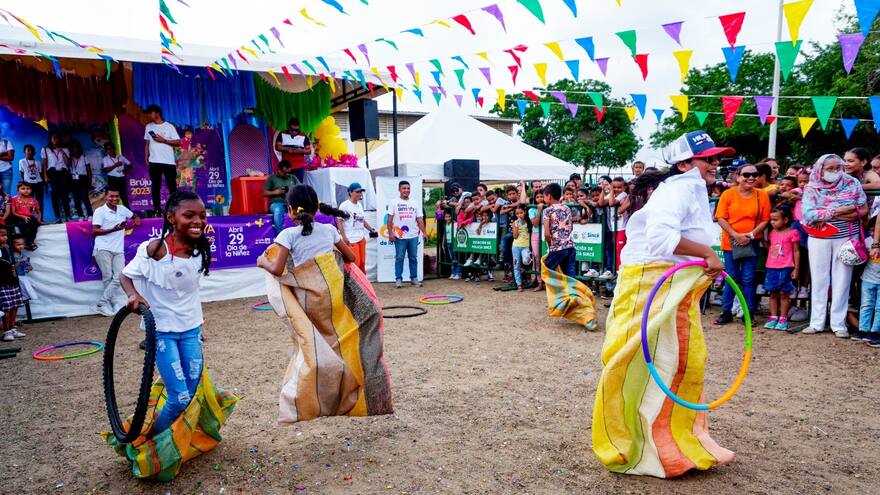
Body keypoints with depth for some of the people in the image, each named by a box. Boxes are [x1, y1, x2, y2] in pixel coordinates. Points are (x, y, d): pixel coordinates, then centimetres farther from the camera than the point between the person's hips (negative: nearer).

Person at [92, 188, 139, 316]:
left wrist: (137, 219, 10)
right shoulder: (100, 211, 0)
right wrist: (113, 229, -15)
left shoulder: (122, 209, 15)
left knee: (119, 277, -7)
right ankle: (115, 304, 4)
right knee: (108, 278, -4)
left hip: (118, 250, 4)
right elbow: (94, 231, -5)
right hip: (103, 249, -4)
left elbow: (134, 216, 34)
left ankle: (102, 304, -2)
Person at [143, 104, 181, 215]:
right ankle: (157, 209, 9)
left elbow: (178, 142, -4)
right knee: (155, 186, 4)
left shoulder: (169, 126, -1)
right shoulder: (148, 126, 12)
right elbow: (147, 143, 16)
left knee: (172, 186, -2)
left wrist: (163, 140, -13)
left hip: (168, 161, -4)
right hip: (154, 162, 4)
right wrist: (146, 157, 8)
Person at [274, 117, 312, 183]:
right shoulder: (282, 135, 6)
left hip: (299, 167, 0)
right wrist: (287, 149, -16)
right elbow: (277, 147, 1)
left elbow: (309, 151, 3)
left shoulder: (304, 137, 4)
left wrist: (301, 151, -17)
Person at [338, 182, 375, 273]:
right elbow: (339, 222, -10)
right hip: (351, 240, -7)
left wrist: (371, 230, 17)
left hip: (361, 238, 7)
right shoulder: (344, 205, -9)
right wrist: (344, 237, -16)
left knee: (362, 262, 12)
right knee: (355, 263, -10)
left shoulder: (359, 205, 13)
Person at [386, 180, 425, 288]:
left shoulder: (415, 203, 10)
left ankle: (414, 278, 16)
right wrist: (390, 233, -10)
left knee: (413, 258, 8)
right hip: (399, 236, -3)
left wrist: (424, 232, -1)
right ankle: (398, 279, 6)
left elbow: (420, 219, 8)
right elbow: (390, 219, -2)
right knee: (399, 258, 1)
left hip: (413, 236, 3)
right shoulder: (394, 203, 2)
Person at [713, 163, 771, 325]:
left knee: (748, 279, 3)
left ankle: (749, 313, 13)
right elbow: (721, 218, -5)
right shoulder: (728, 194, -3)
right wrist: (736, 235, -14)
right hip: (730, 243, 0)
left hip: (752, 243, 0)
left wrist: (751, 234, -13)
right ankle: (726, 312, 17)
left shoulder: (762, 195, 1)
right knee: (732, 278, 6)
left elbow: (765, 220, 0)